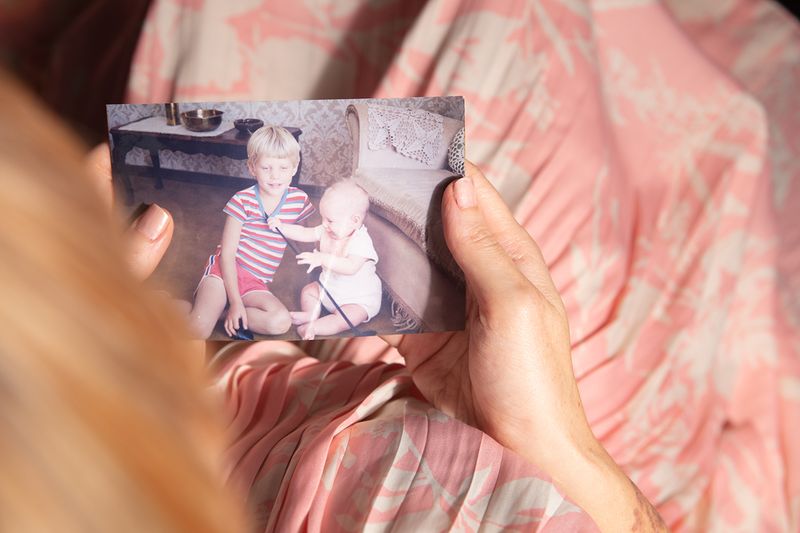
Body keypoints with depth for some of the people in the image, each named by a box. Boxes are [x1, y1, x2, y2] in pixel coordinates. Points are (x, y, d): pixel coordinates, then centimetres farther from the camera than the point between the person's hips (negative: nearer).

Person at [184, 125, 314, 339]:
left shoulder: (299, 200, -1)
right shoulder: (243, 201, -11)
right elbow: (227, 254, -12)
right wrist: (235, 302, -19)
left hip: (256, 283, 4)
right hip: (226, 271, -4)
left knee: (281, 322, -25)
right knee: (198, 332, -25)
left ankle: (214, 312, -8)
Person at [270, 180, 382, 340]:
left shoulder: (361, 241, -32)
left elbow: (351, 267, -46)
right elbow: (304, 234, 0)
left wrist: (323, 259, -53)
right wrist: (281, 227, -11)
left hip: (359, 299, -8)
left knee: (344, 319, -29)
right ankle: (311, 314, -10)